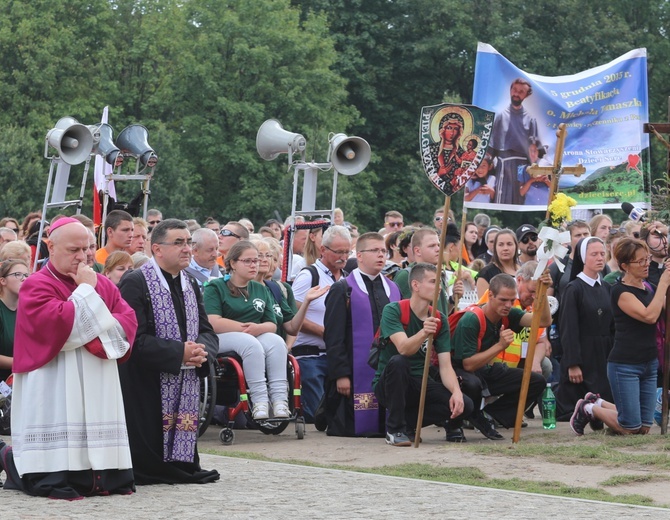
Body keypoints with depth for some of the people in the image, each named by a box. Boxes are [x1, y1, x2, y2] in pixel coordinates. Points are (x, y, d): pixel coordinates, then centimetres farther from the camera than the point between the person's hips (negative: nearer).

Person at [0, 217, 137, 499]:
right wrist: (85, 290, -10)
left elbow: (129, 320, 5)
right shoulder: (37, 285, -4)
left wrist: (100, 334, -11)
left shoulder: (103, 284, 16)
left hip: (98, 395, 6)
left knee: (110, 482, 4)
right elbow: (58, 323, -19)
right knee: (57, 484, -7)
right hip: (55, 394, -6)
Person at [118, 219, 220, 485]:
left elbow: (208, 332, 12)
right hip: (146, 387, -7)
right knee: (148, 457, -5)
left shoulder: (190, 286, 15)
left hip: (185, 389, 7)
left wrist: (201, 350, -12)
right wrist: (180, 353, -22)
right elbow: (134, 339, -19)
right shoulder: (135, 283, -11)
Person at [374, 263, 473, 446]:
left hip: (419, 384, 4)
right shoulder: (393, 311, -14)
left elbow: (445, 366, -5)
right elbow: (403, 349, -31)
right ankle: (395, 429, -21)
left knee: (464, 406, -18)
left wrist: (456, 391, -24)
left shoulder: (440, 320, 1)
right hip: (388, 385, -4)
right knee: (398, 362, -37)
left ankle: (408, 422, 0)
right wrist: (423, 333, -51)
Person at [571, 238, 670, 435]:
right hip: (625, 365, -7)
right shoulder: (620, 291, -12)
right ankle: (589, 409, 18)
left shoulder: (649, 288, 10)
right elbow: (649, 316, -24)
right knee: (630, 428, -6)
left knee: (644, 427, 7)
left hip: (649, 364, 7)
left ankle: (598, 403, 27)